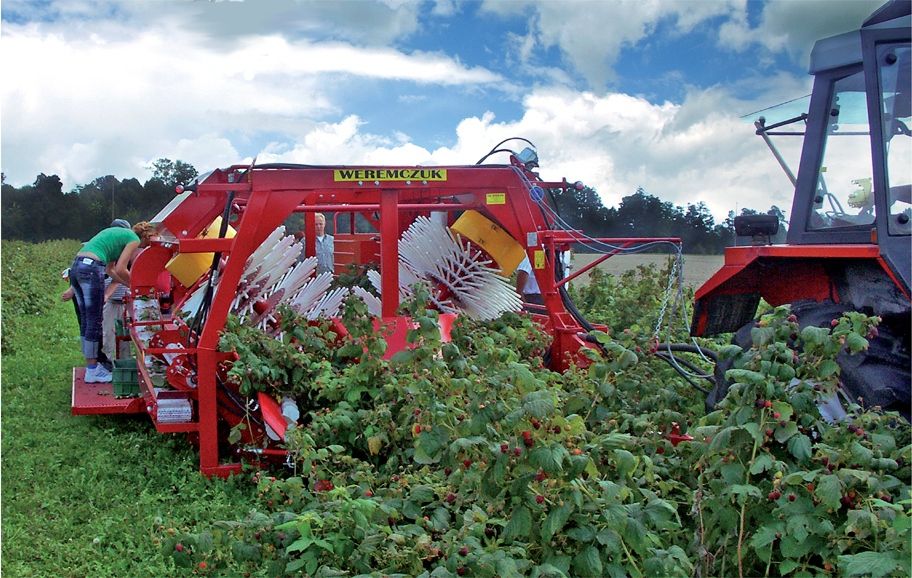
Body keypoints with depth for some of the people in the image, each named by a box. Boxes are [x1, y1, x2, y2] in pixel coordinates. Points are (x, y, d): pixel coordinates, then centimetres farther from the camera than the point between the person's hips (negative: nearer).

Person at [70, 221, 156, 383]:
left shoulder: (119, 233, 27)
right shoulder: (134, 239, 2)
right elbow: (120, 270, -5)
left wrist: (130, 285, 26)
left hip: (75, 267, 9)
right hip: (91, 269, -9)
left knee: (86, 321, 14)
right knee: (94, 322, -2)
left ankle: (91, 365, 21)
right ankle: (92, 371, 3)